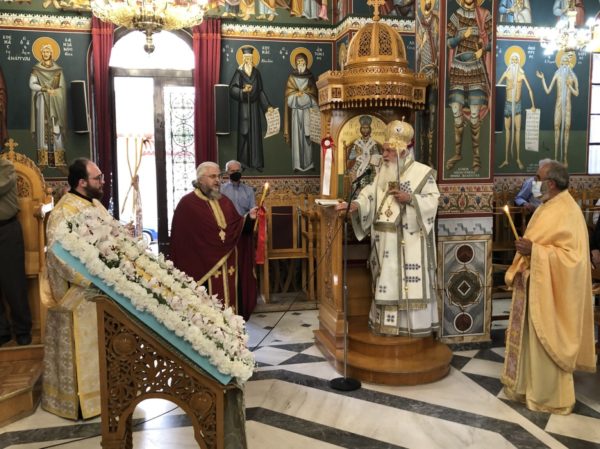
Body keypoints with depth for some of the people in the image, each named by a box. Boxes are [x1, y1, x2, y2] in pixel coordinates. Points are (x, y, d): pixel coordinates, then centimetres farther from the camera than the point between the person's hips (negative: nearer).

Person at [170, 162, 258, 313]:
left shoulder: (224, 201, 13)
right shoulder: (187, 203, -6)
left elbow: (237, 226, 12)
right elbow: (181, 237, -9)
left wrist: (248, 217, -6)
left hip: (227, 262, 6)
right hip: (201, 264, -6)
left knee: (227, 299, 9)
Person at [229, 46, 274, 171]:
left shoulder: (256, 72, 9)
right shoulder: (239, 72, -2)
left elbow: (260, 91, 11)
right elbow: (232, 88, -8)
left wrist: (267, 105, 7)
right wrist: (243, 90, -26)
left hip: (254, 106, 3)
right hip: (244, 106, -3)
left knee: (256, 133, 3)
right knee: (244, 133, -2)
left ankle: (256, 162, 6)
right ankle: (243, 162, 5)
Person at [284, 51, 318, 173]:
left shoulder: (311, 77, 10)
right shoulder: (291, 77, 6)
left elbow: (314, 96, 5)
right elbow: (289, 97, -2)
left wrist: (301, 94, -7)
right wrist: (305, 95, -9)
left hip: (308, 111, 1)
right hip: (296, 111, -1)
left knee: (308, 136, -1)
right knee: (297, 136, -3)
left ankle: (309, 163, 4)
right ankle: (297, 164, -2)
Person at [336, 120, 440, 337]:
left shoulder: (422, 172, -5)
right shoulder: (383, 171, 11)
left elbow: (433, 200, -8)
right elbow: (371, 193, 3)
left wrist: (409, 198, -21)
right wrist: (356, 204, -15)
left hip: (409, 240, -5)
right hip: (386, 239, 6)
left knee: (410, 281, -2)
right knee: (387, 281, 11)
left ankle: (413, 323, 9)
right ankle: (387, 322, 21)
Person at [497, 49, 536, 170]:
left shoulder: (521, 74, -2)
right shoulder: (506, 73, -1)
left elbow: (530, 89, 3)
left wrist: (533, 105, 3)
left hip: (517, 104, 0)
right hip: (507, 104, 0)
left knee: (518, 129, -4)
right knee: (507, 129, 2)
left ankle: (518, 159, 2)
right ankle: (506, 159, 5)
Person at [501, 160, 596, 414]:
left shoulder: (567, 212, -21)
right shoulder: (548, 208, 10)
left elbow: (571, 255, -26)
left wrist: (534, 250, -30)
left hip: (549, 290, -10)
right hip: (533, 285, 10)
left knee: (546, 343, 2)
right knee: (530, 338, 18)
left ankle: (550, 397, 17)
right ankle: (529, 385, 32)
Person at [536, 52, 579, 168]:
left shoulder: (573, 77, 3)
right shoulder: (557, 75, 2)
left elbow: (577, 93, 3)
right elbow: (548, 91, -1)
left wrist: (570, 86, -11)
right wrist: (542, 79, -7)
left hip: (567, 105, 0)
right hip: (558, 104, 0)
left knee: (566, 128, -1)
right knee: (557, 127, -1)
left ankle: (565, 157, 3)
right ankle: (556, 156, 5)